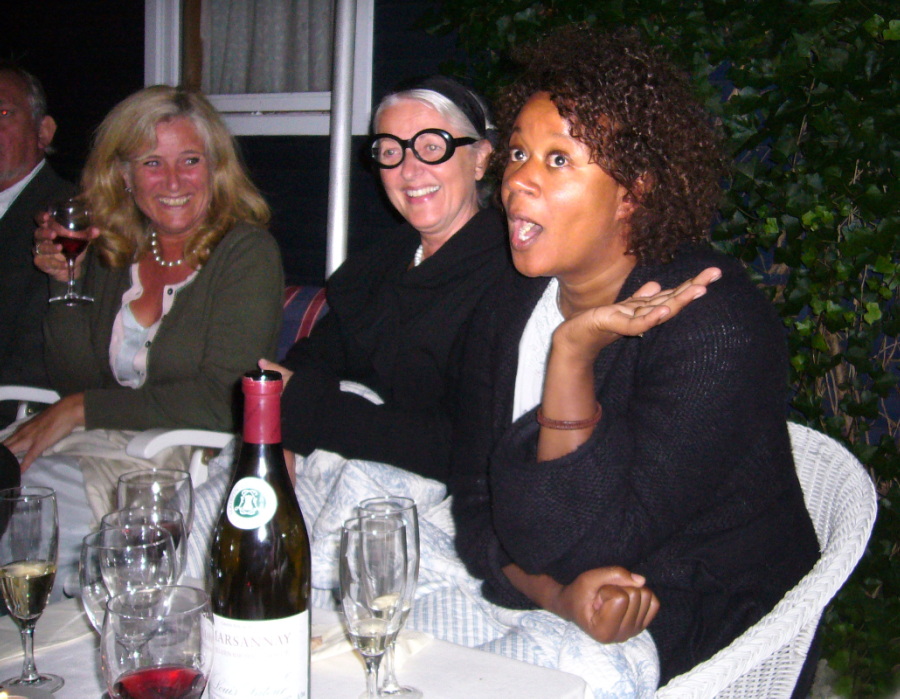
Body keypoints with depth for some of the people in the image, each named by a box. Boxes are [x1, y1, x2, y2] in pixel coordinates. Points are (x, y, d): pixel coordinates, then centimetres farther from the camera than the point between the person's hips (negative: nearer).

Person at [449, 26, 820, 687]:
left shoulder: (716, 326, -22)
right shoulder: (512, 304, 0)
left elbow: (588, 543, -24)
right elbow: (476, 506, -2)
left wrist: (574, 354, -31)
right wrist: (560, 596, -21)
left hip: (699, 652, -6)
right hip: (551, 623, 7)